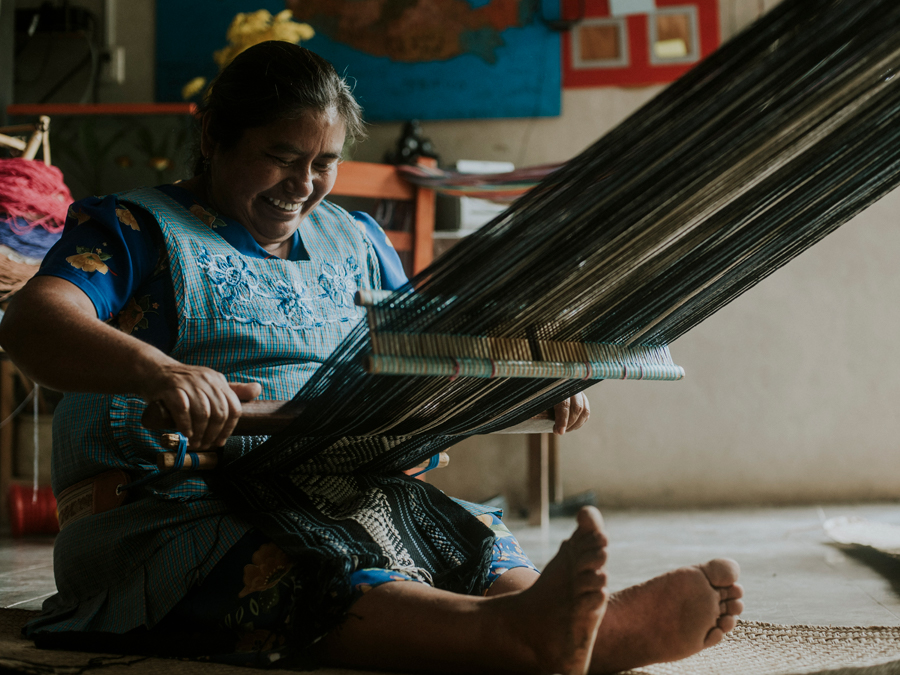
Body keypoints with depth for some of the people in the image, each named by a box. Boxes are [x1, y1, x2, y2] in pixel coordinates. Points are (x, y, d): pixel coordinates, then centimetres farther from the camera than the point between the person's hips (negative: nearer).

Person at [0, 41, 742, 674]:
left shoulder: (355, 243, 23)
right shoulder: (132, 228, 2)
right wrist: (158, 371, -39)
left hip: (337, 497, 6)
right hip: (167, 513, -6)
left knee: (474, 537, -23)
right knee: (293, 571, -38)